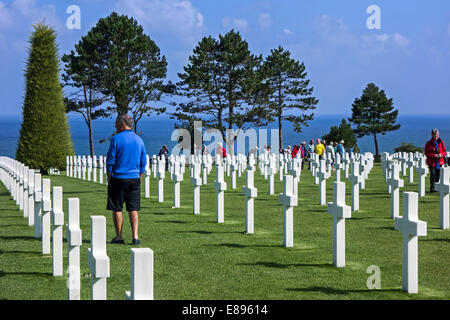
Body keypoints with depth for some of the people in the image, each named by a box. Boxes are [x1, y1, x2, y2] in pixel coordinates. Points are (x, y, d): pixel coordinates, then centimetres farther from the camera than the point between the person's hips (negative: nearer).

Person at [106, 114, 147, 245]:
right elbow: (143, 161, 11)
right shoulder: (139, 140, 8)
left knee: (117, 209, 5)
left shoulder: (116, 139, -8)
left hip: (119, 179, -4)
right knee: (133, 210, 5)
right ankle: (135, 236, -4)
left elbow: (110, 161, -7)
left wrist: (109, 178, 2)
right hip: (134, 179, 4)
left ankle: (119, 237, 8)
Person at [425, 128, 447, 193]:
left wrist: (441, 154, -13)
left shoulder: (441, 142, 7)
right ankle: (432, 188, -15)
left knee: (438, 175, 6)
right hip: (431, 162, -3)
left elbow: (444, 151, 10)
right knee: (433, 174, -15)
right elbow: (426, 153, -4)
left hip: (439, 162, 4)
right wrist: (434, 155, -19)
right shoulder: (428, 143, -2)